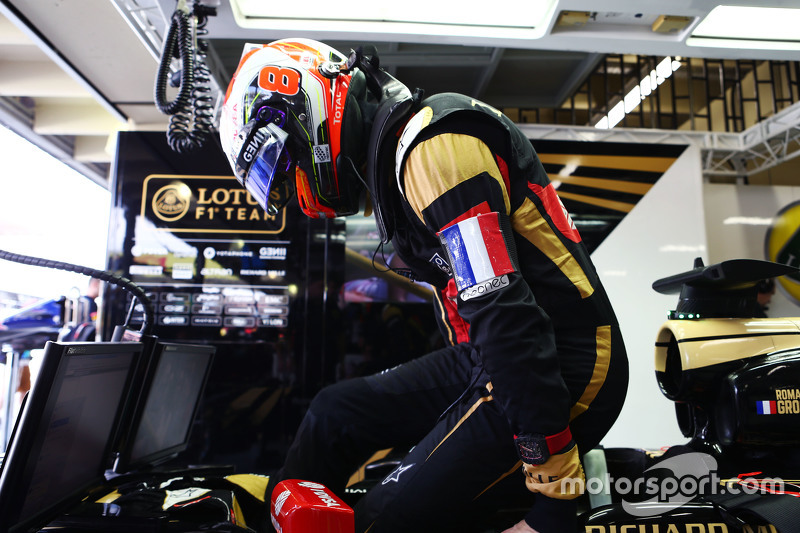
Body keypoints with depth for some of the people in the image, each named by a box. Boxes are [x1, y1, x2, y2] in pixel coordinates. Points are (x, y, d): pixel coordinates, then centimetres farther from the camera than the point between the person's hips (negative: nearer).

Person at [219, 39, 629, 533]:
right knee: (337, 411, 11)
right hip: (489, 360, 10)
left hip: (562, 368, -9)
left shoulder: (433, 142, -17)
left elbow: (503, 307, -24)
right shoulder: (401, 149, 15)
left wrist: (555, 473, -21)